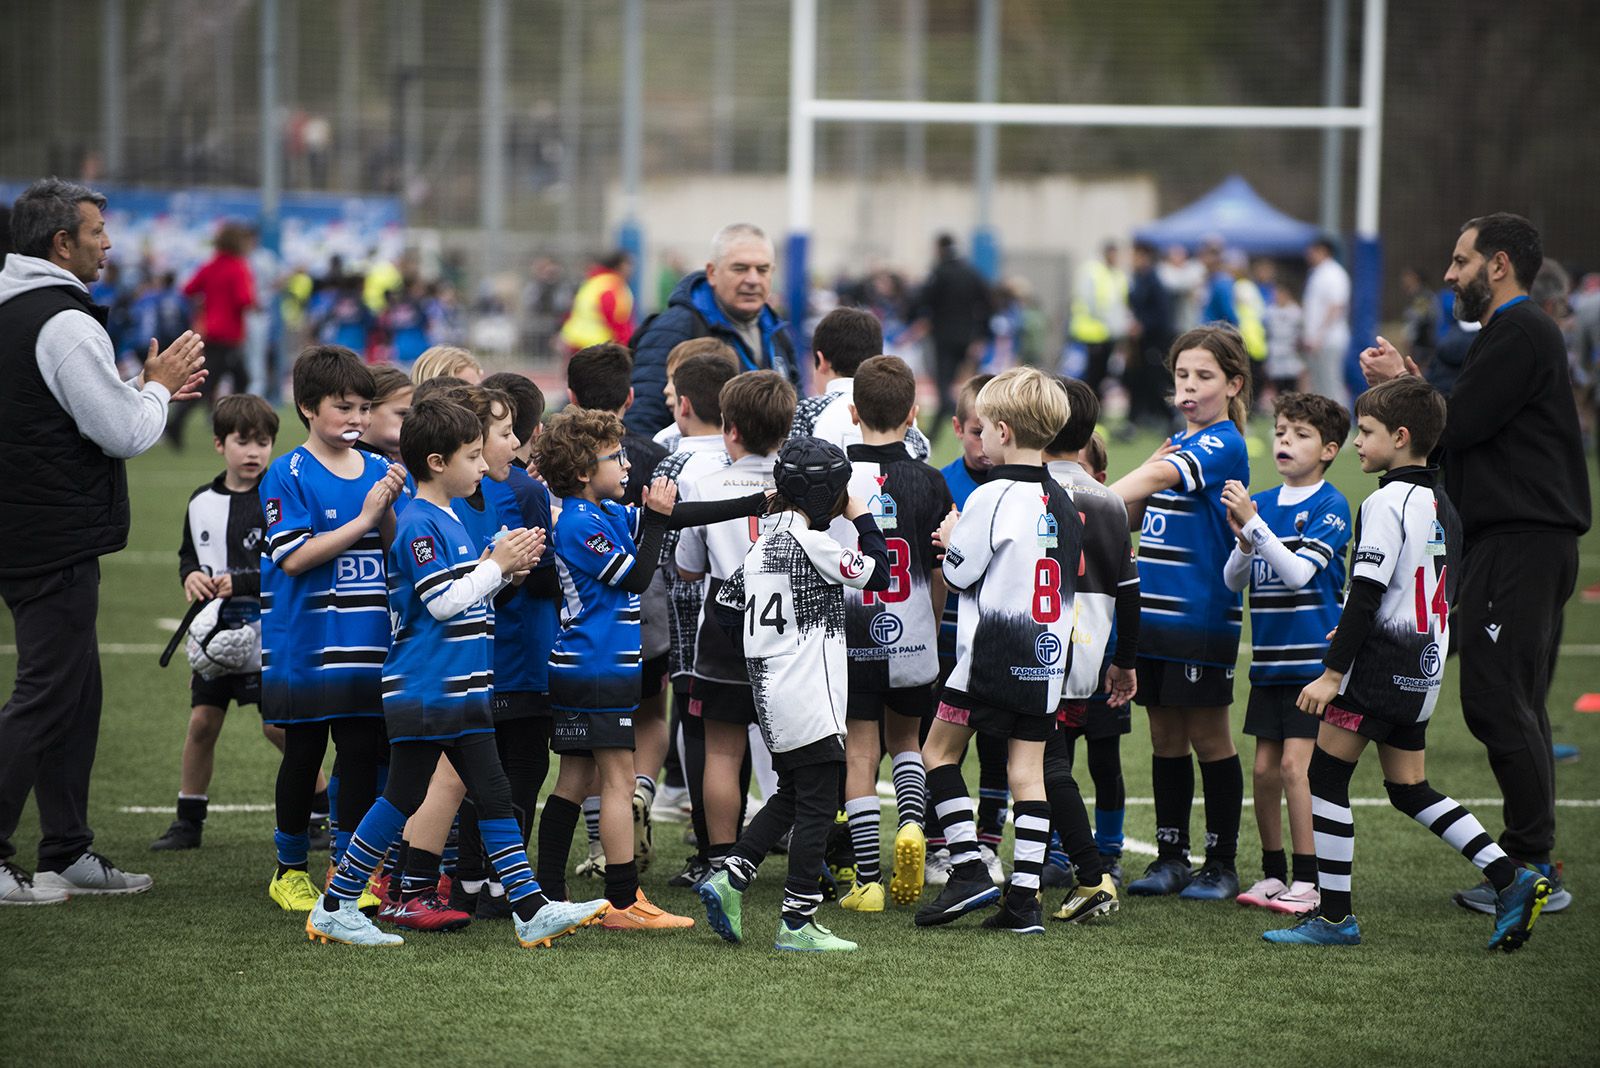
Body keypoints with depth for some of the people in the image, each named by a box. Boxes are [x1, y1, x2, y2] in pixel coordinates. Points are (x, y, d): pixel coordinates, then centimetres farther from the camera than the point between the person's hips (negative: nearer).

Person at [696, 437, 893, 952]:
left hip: (772, 693, 9)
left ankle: (731, 877, 10)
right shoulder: (808, 541, -15)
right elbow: (878, 575, -12)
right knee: (817, 804, -3)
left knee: (792, 794, 20)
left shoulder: (765, 539, 11)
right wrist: (863, 519, -1)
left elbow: (727, 606, 14)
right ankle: (797, 923, -2)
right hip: (808, 695, -9)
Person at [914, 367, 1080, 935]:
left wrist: (950, 540, 13)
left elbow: (959, 573, -8)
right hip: (1048, 655, 6)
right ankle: (1024, 898, 1)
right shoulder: (1063, 503, 9)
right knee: (1027, 768, 5)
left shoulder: (993, 496, -13)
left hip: (991, 654, -6)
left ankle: (968, 870, -1)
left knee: (939, 751, 7)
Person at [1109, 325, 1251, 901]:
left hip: (1203, 616, -8)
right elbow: (1134, 516, 16)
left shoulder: (1223, 445, -11)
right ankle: (1171, 858, 17)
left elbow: (1155, 480, -27)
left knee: (1208, 736, 0)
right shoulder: (1177, 444, 15)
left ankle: (1222, 865, 7)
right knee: (1166, 738, 10)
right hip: (1153, 613, 8)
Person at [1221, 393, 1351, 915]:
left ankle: (1307, 881, -5)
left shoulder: (1330, 506, -8)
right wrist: (1244, 540, -12)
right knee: (1265, 768, 6)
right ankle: (1273, 872, 17)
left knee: (1295, 764, -10)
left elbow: (1299, 573, -18)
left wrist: (1254, 524, -23)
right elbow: (1233, 580, 8)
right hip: (1269, 659, 6)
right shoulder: (1261, 503, 10)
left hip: (1313, 658, -6)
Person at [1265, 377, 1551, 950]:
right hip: (1424, 669, 9)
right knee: (1408, 789, 15)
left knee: (1326, 777, 0)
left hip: (1379, 665, -9)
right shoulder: (1442, 505, 13)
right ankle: (1509, 878, 4)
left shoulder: (1388, 501, -14)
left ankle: (1334, 914, 0)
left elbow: (1367, 595, -19)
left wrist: (1332, 672, -17)